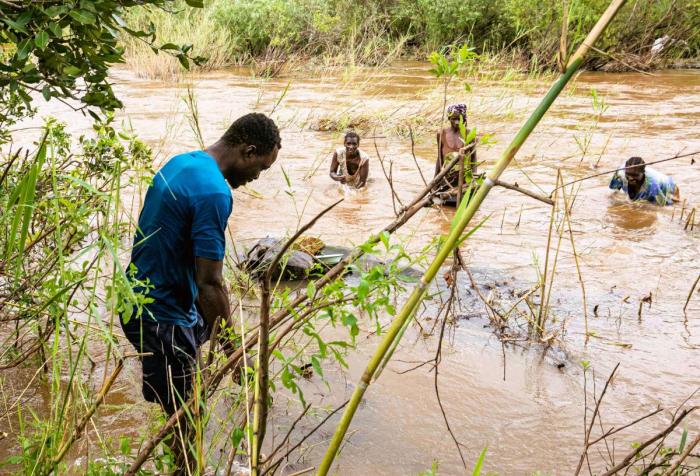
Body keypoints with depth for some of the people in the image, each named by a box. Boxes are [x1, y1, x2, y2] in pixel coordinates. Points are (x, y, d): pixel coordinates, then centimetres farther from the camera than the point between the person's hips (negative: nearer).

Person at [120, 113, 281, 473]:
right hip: (161, 315, -10)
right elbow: (209, 284, -26)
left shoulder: (181, 163, 5)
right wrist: (233, 349, -15)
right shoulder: (214, 193, -25)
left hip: (142, 298, 10)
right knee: (187, 417, 3)